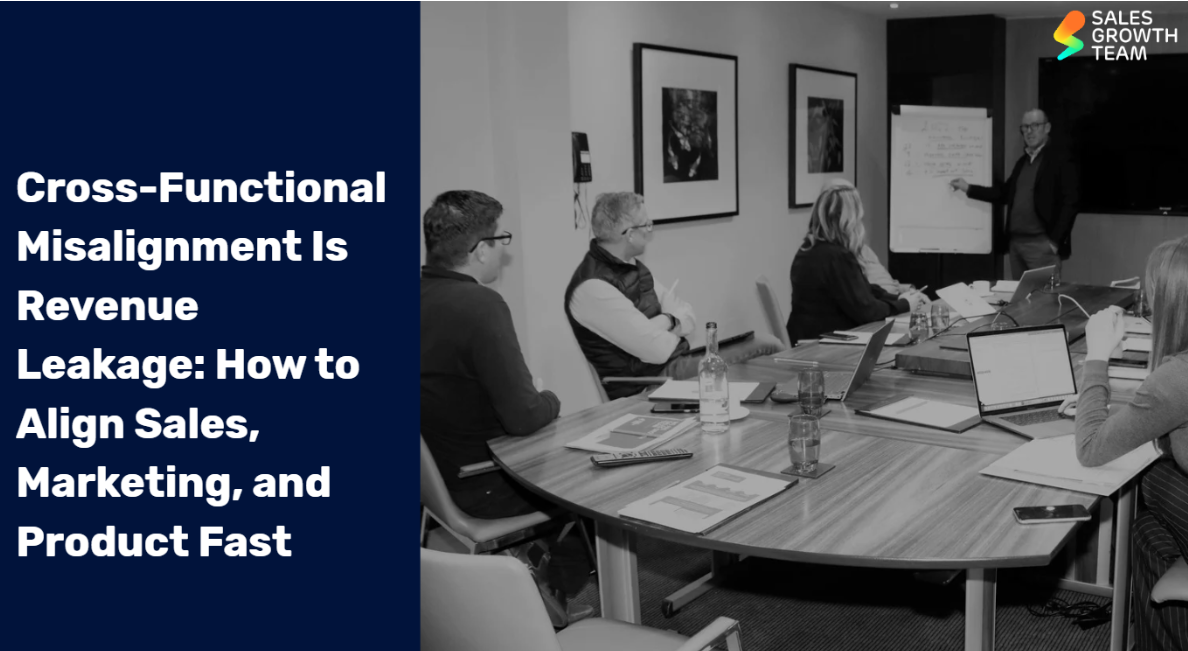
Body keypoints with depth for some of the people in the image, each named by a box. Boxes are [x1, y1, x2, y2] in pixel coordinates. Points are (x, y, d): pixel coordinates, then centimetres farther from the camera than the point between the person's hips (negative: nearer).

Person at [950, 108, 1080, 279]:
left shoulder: (1060, 160, -5)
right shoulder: (1022, 161, 17)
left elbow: (1069, 203, -11)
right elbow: (1005, 193, 20)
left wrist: (1055, 240, -16)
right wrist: (968, 188, 14)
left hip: (1042, 243, -7)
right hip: (1015, 242, 7)